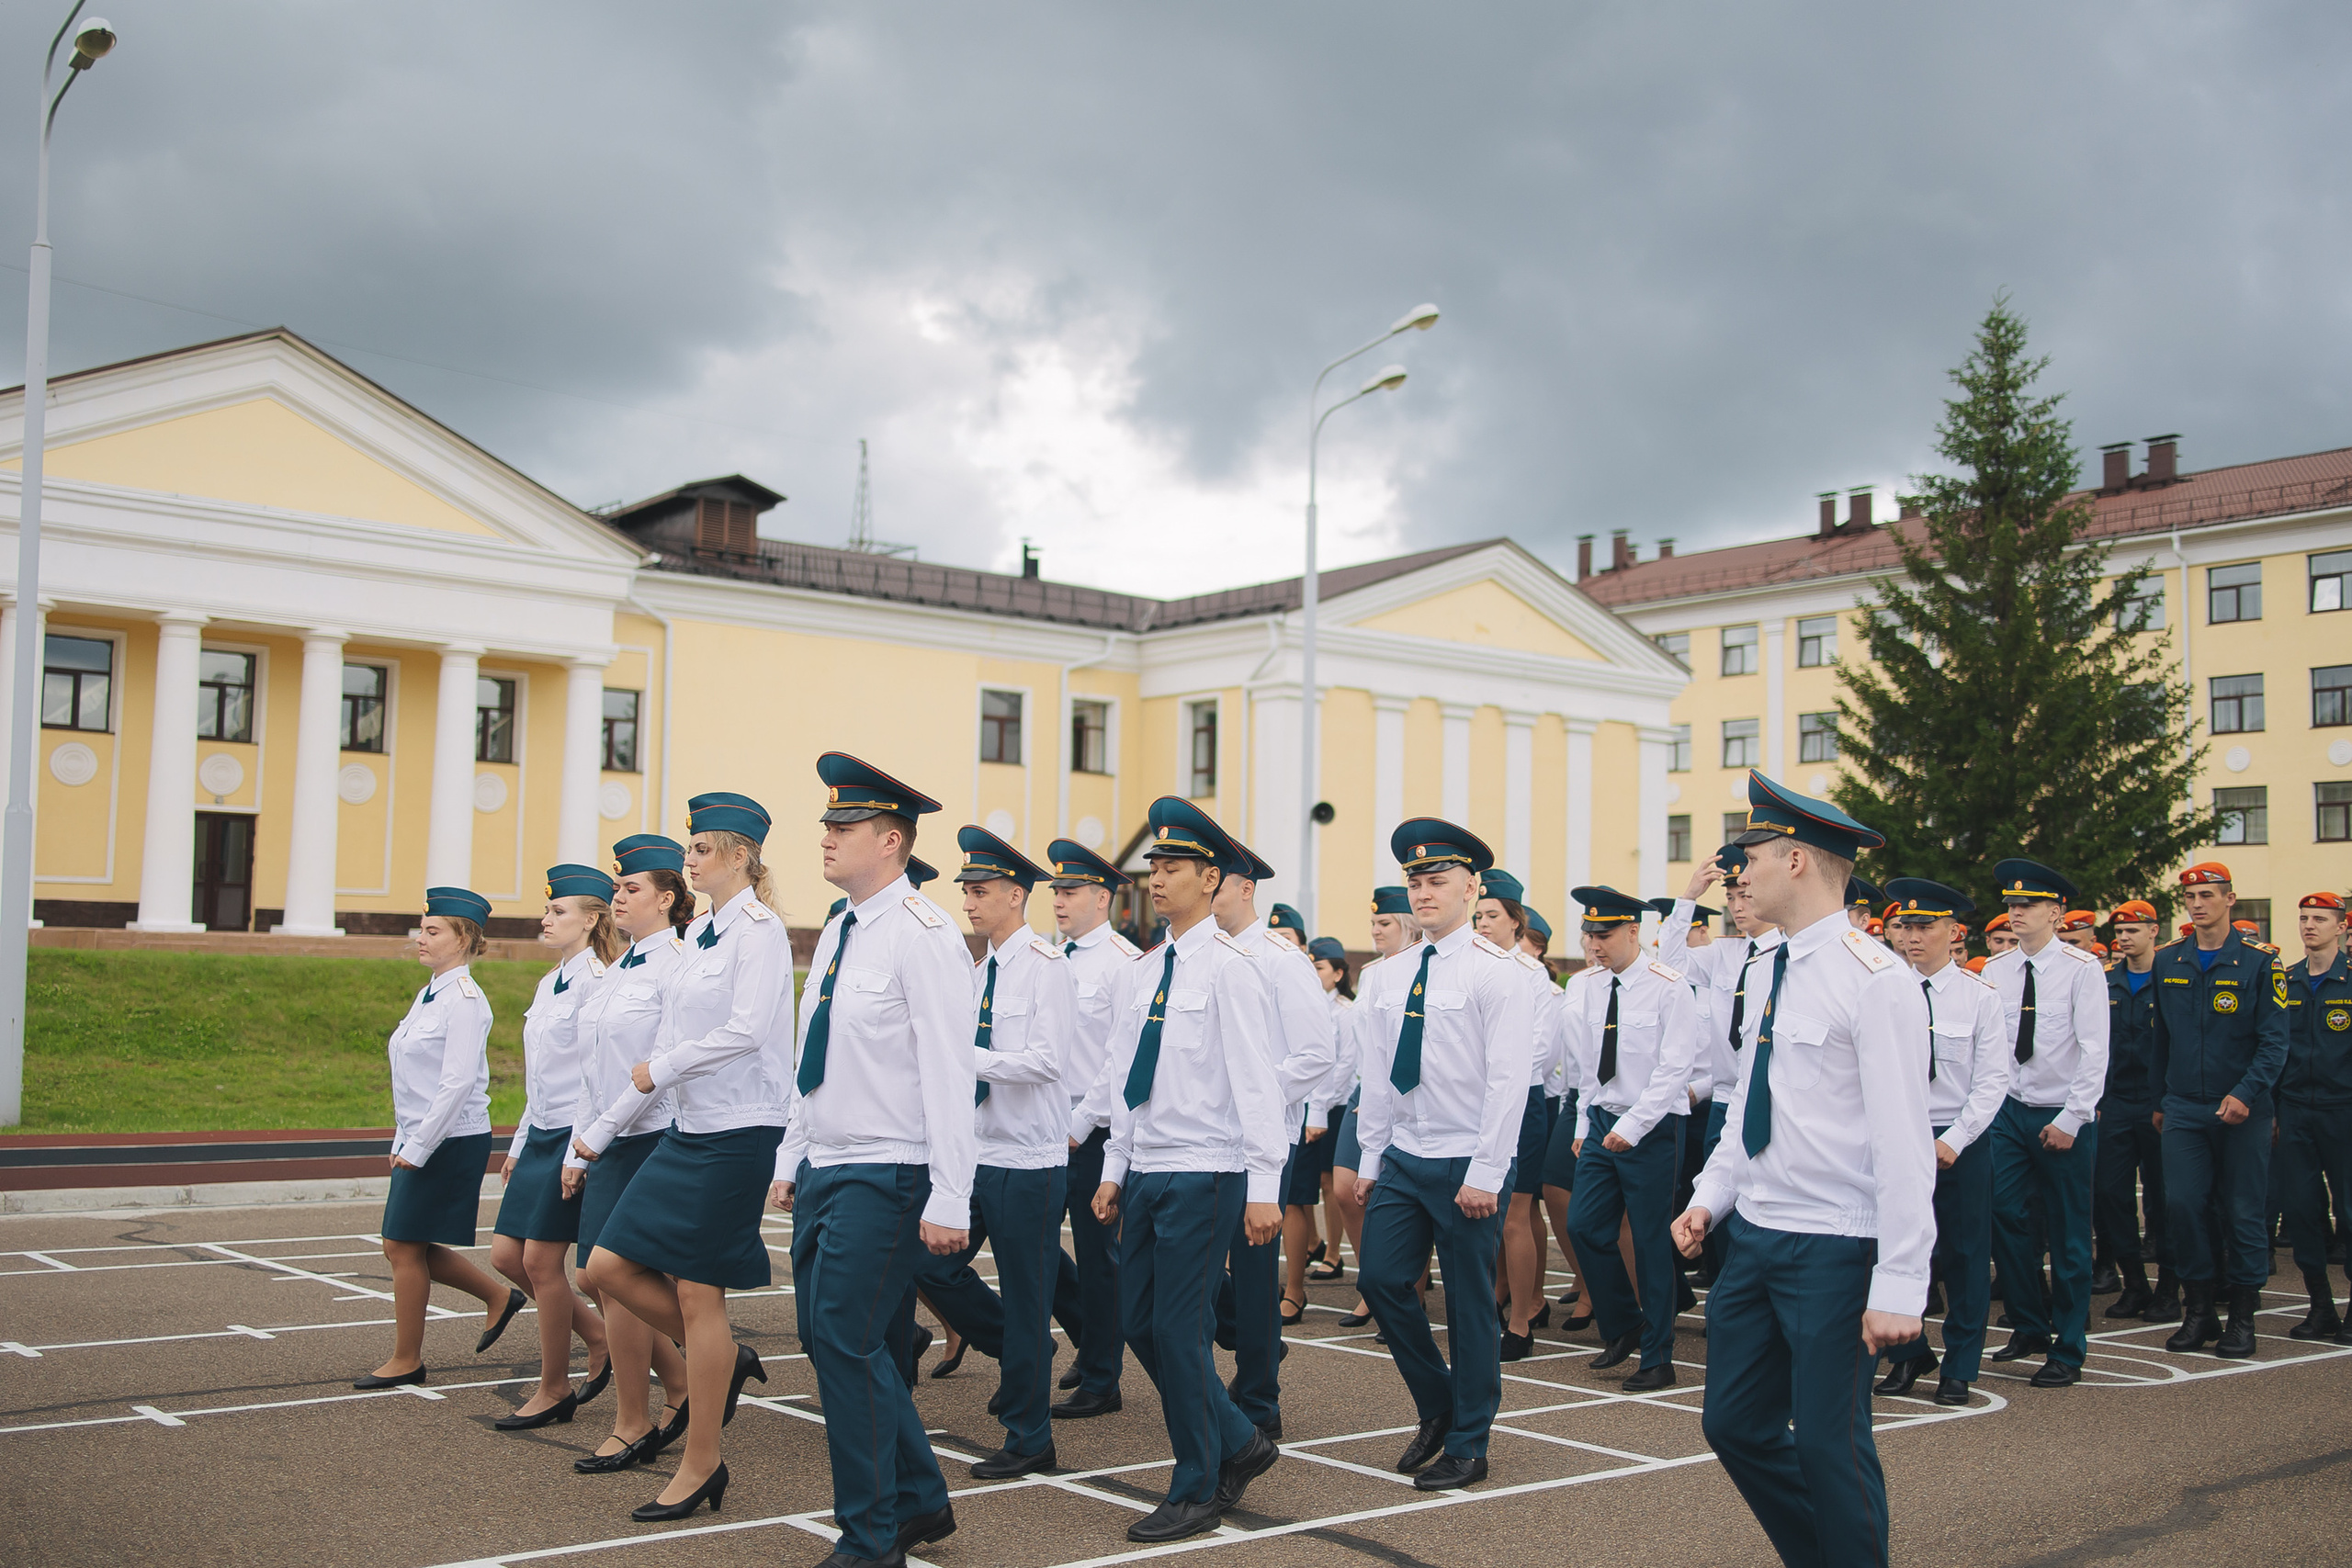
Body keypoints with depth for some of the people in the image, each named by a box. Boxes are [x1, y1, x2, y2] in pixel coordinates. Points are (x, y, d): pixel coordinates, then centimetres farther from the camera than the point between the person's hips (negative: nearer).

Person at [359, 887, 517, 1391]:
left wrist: (417, 1148, -20)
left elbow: (458, 1083, -22)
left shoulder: (465, 999, -16)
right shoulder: (429, 994, 13)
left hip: (451, 1142, -9)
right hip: (420, 1141, 9)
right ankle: (499, 1297, 26)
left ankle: (406, 1360, 13)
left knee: (405, 1246, -1)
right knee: (404, 1246, 12)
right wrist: (402, 1143, 16)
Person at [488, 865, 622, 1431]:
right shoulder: (548, 984, 15)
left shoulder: (594, 981, -13)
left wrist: (580, 1150, -20)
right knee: (506, 1254, 8)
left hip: (576, 1135, -9)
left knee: (542, 1260, -4)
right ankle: (600, 1338, 23)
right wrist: (519, 1145, 20)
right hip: (541, 1135, 9)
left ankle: (554, 1390, 10)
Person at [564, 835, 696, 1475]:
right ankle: (682, 1386, 24)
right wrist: (578, 1152, 15)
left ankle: (632, 1426, 8)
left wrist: (601, 1131, -15)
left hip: (653, 1137, -8)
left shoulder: (677, 964, -12)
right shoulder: (620, 969, 15)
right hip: (610, 1143, 8)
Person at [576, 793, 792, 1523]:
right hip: (689, 1130, 9)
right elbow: (671, 1041, 17)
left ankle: (700, 1467, 11)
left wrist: (659, 1072, -11)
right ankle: (725, 1359, 23)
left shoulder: (758, 929, -11)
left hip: (738, 1133, -8)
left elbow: (747, 1030, -23)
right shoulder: (701, 933, 14)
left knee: (699, 1296, -2)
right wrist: (606, 1127, 17)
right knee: (609, 1265, 5)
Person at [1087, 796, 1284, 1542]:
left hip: (1204, 1175, -8)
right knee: (1138, 1320, 10)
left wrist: (1264, 1187, -16)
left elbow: (1257, 1082, -14)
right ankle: (1239, 1444, 27)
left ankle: (1197, 1493, 12)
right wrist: (1114, 1168, 15)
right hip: (1146, 1172, 8)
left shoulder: (1229, 968, -11)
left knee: (1178, 1327, -4)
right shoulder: (1147, 969, 13)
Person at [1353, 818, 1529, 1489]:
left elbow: (1507, 1081, -13)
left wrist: (1484, 1174, -17)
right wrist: (1369, 1159, 11)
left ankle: (1467, 1446, 16)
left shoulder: (1496, 974, -10)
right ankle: (1436, 1407, 24)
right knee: (1381, 1278, 2)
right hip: (1402, 1158, 6)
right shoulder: (1387, 977, 9)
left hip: (1465, 1164, -6)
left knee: (1469, 1303, 2)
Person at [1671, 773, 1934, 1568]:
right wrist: (1713, 1195, 9)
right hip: (1756, 1237, 8)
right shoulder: (1777, 972, 10)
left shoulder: (1874, 979, -16)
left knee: (1828, 1442, -1)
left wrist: (1900, 1285, -19)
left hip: (1834, 1253, -8)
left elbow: (1904, 1143, -18)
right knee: (1734, 1424, 13)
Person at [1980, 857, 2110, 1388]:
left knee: (2068, 1235, 4)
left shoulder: (2082, 969, -8)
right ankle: (2030, 1326, 21)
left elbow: (2095, 1052, -11)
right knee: (2007, 1220, 0)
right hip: (2009, 1110, 4)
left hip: (2064, 1118, -4)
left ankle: (2067, 1352, 14)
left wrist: (2070, 1120, -14)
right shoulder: (1994, 971, 4)